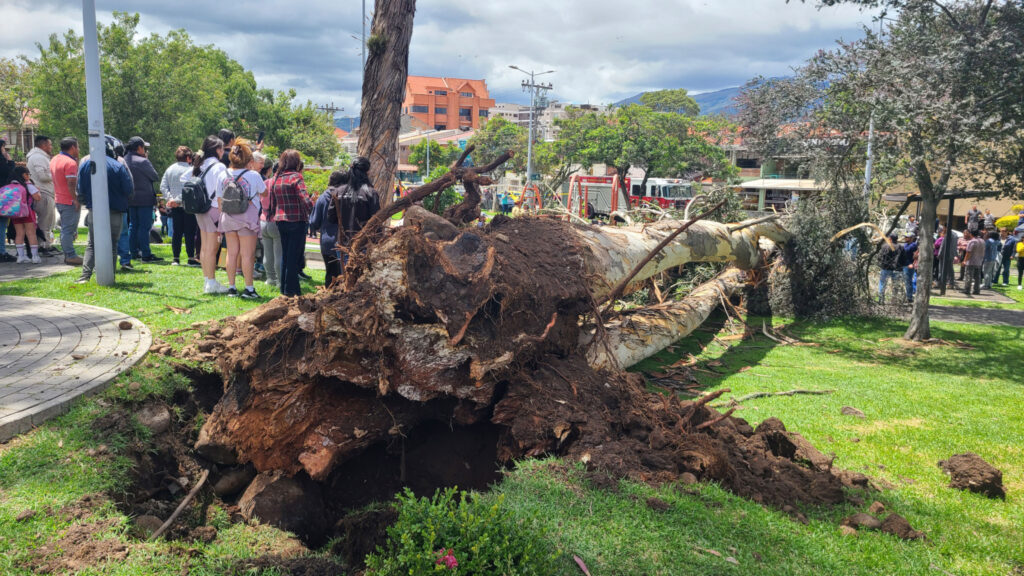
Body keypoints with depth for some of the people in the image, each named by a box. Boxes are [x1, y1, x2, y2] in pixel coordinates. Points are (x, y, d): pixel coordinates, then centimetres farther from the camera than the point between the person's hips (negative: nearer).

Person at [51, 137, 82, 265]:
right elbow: (71, 184, -23)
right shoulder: (70, 162, -17)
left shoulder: (54, 160, 13)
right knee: (69, 229, -6)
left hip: (59, 200, 9)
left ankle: (67, 254, 20)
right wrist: (76, 200, -18)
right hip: (70, 201, -9)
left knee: (65, 229, 15)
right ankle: (71, 256, -3)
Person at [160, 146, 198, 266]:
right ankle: (191, 258, 0)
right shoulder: (191, 170, -9)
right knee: (190, 232, -1)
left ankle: (175, 258, 10)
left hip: (174, 207, 5)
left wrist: (169, 198, -1)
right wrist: (178, 200, -13)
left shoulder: (169, 169, 9)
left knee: (176, 232, 9)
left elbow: (163, 186, 5)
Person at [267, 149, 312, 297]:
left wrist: (271, 217, 21)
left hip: (280, 222, 6)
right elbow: (305, 200, -19)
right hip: (297, 221, -6)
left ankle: (284, 288, 21)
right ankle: (291, 289, 1)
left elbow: (271, 202, 12)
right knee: (294, 255, 0)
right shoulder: (296, 177, -10)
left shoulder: (275, 179, 9)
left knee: (285, 255, 15)